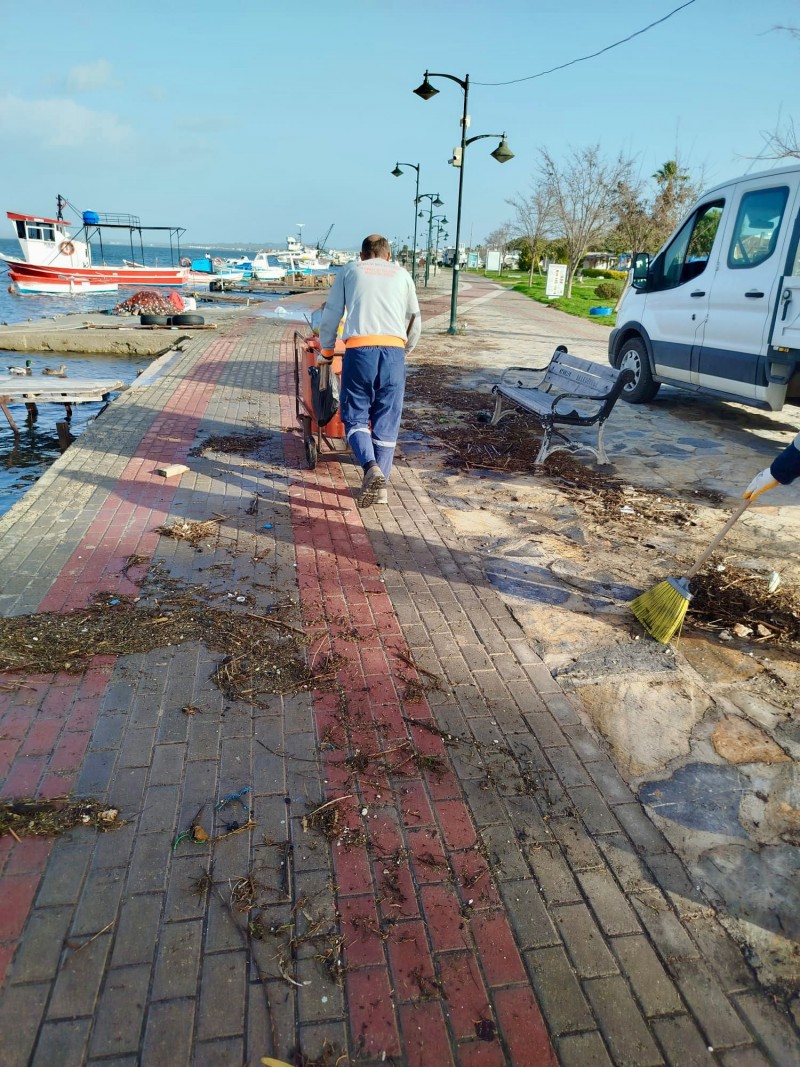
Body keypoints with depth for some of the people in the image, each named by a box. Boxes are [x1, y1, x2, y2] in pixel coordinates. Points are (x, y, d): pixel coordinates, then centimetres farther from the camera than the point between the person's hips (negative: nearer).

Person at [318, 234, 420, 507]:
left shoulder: (350, 270, 19)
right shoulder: (402, 274, 23)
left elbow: (330, 317, 17)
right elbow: (415, 322, 26)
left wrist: (325, 352, 30)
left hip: (359, 350, -1)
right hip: (394, 351, 2)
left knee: (355, 416, 7)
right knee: (386, 422, 9)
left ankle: (371, 468, -18)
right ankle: (380, 485, 11)